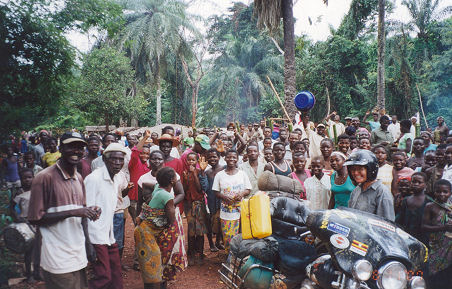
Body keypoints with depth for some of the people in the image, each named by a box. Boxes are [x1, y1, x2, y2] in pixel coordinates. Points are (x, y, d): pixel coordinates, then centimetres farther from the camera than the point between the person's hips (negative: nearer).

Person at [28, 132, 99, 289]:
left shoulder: (79, 178, 10)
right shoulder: (44, 177, -13)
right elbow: (35, 218, -14)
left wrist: (88, 243, 5)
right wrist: (72, 212, -20)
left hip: (79, 254, 7)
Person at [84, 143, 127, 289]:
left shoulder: (117, 178, 8)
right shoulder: (94, 178, -17)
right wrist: (88, 246, -18)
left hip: (109, 237, 8)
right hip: (96, 238, -8)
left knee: (116, 277, 15)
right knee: (104, 277, -8)